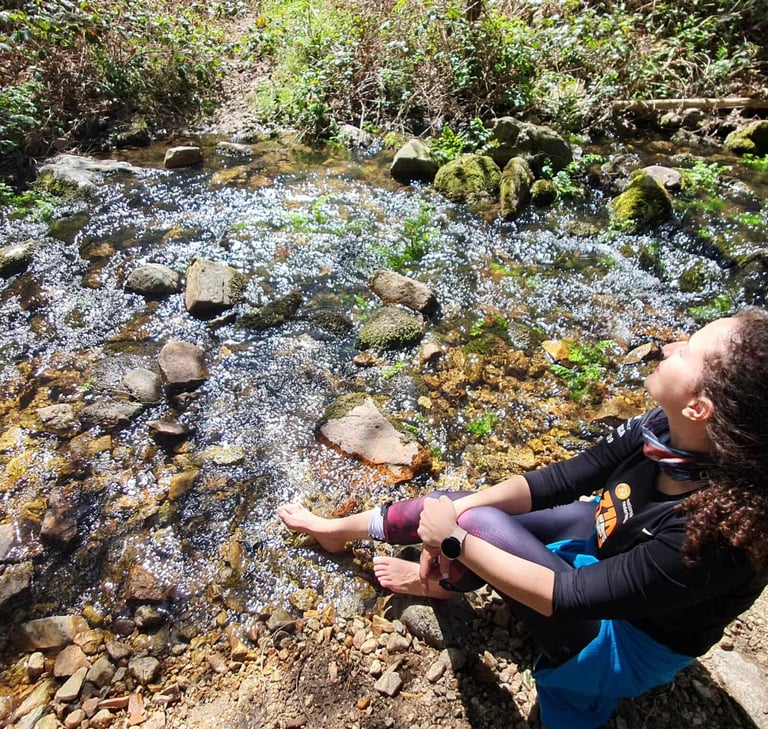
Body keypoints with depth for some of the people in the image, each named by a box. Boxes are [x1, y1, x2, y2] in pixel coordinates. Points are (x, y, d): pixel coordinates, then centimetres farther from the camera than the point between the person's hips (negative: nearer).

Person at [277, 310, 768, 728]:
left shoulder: (713, 531, -40)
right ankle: (338, 528, 21)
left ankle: (440, 581, 16)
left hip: (625, 645, -5)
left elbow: (565, 595, -32)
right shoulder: (667, 430, -22)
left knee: (475, 520, -22)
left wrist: (455, 540, -25)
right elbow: (556, 481, -16)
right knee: (453, 507, -5)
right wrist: (447, 518, -22)